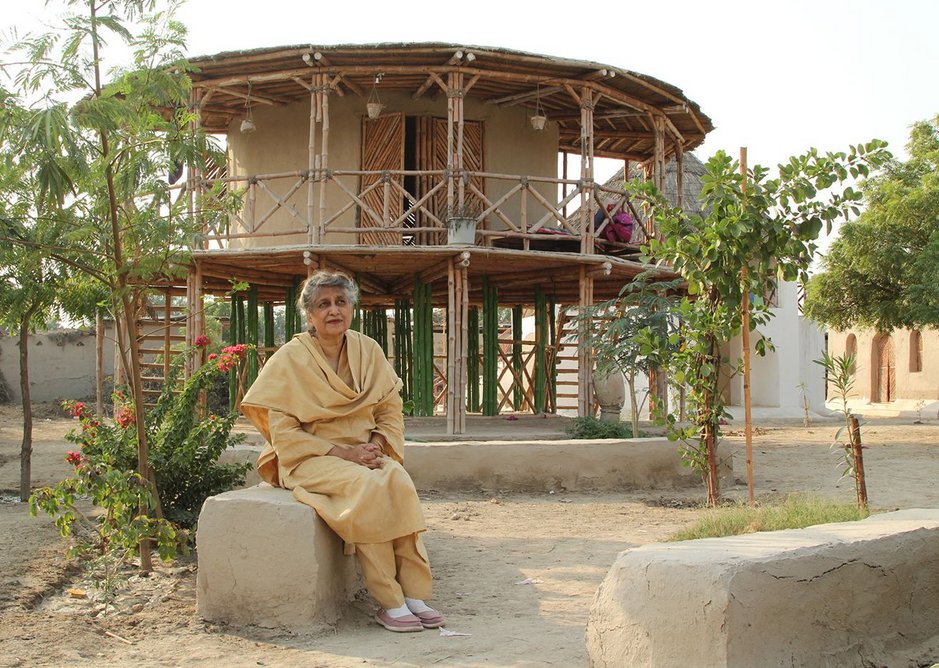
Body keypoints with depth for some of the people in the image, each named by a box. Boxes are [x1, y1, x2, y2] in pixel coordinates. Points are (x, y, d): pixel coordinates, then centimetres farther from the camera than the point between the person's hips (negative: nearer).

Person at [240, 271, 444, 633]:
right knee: (367, 485, -33)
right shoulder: (290, 359, -7)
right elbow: (283, 432, -10)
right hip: (309, 457, -4)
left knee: (399, 481, -29)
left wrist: (378, 446, -10)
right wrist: (341, 453, -18)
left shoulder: (368, 351, 7)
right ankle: (389, 602, -27)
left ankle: (414, 594, -26)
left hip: (363, 452, 4)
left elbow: (391, 410, 10)